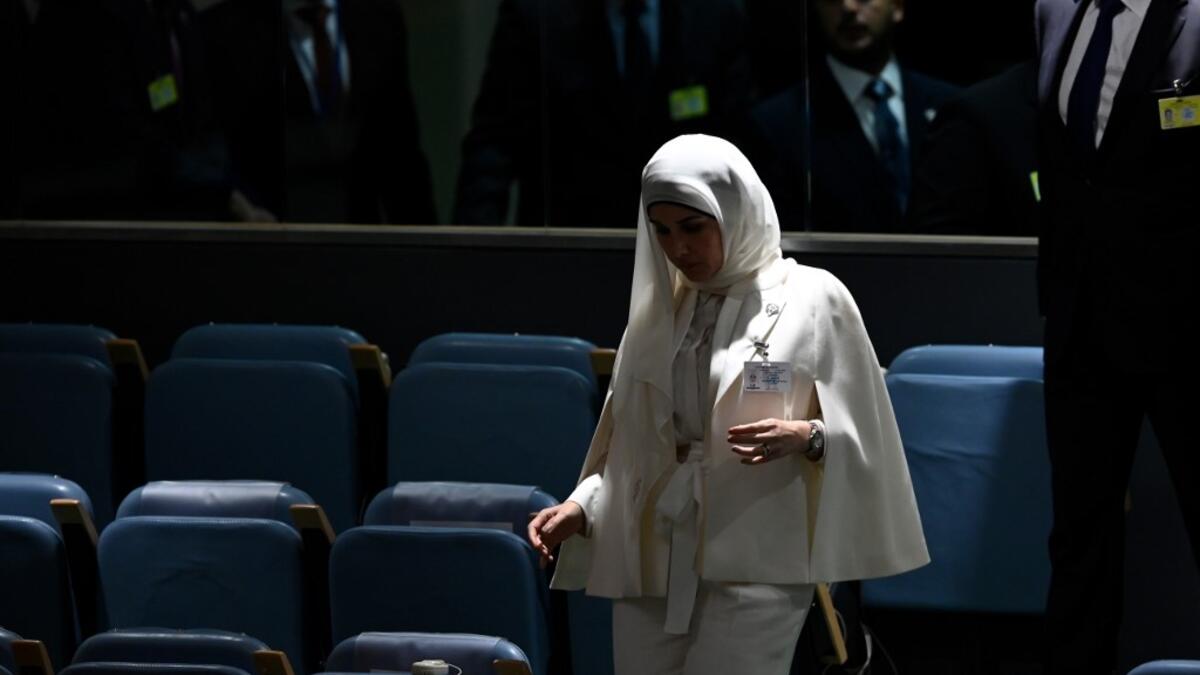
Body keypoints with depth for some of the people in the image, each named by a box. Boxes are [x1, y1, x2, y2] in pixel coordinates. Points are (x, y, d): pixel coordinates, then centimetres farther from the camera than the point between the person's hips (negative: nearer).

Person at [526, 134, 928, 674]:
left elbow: (859, 433, 0)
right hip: (650, 566, 5)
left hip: (753, 565, -5)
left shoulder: (812, 299, 0)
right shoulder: (658, 312, 14)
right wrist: (581, 506, 2)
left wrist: (805, 437, -19)